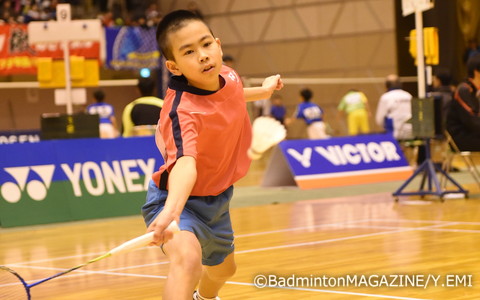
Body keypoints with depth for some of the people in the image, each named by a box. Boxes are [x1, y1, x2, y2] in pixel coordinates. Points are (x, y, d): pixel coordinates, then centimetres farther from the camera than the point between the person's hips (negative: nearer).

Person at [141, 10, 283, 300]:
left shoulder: (227, 76, -13)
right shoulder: (182, 111, -37)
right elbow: (185, 163, -55)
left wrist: (263, 90, 22)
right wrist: (171, 211, -72)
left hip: (215, 199, 8)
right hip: (179, 198, -8)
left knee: (223, 269, 31)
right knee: (187, 257, -39)